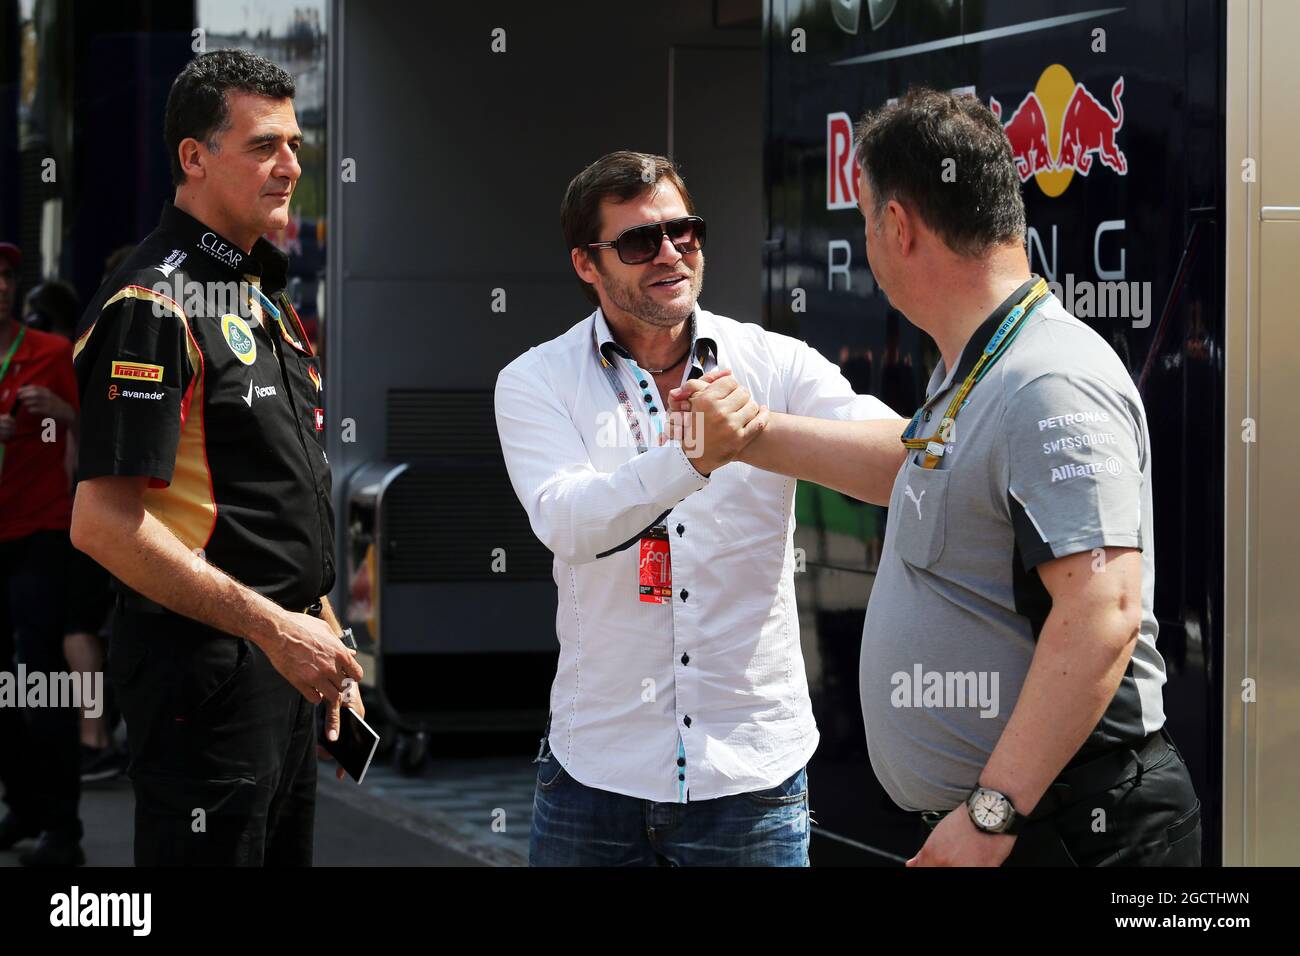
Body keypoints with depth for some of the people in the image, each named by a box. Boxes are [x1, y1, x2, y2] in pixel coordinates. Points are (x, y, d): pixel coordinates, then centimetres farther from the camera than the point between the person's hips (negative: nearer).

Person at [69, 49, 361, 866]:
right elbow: (104, 522, -23)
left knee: (286, 849, 15)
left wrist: (321, 633, 18)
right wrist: (274, 627, -23)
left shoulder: (262, 294, 15)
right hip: (204, 659, -9)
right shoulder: (157, 302, -15)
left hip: (282, 656, 9)